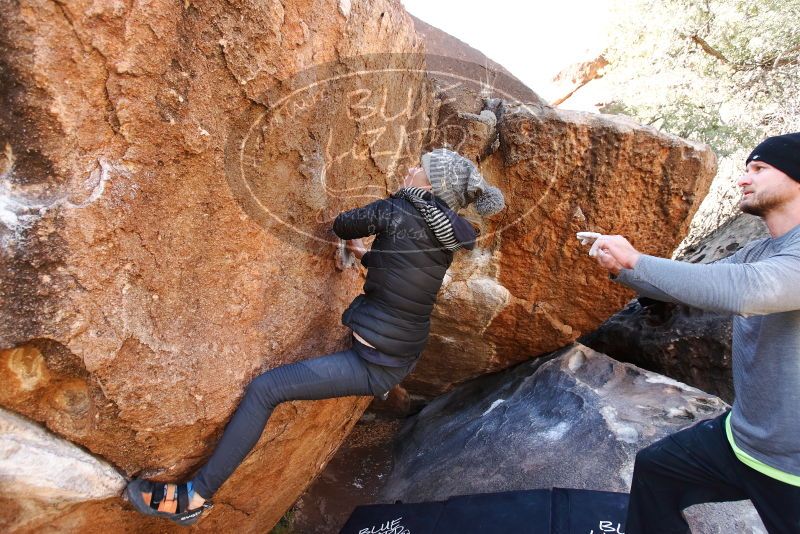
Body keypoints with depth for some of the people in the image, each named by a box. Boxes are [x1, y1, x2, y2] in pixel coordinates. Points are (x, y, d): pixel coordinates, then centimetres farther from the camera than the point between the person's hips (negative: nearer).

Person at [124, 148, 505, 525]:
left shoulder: (395, 212, -19)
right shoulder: (447, 241, 2)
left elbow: (342, 225, 0)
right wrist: (365, 254, 23)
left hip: (373, 364, -9)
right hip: (405, 358, 9)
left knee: (264, 389, -6)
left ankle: (195, 496, 6)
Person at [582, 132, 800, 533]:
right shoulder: (756, 253, 5)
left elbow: (746, 291, -40)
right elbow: (691, 284, 9)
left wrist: (636, 259, -30)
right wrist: (620, 268, -9)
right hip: (741, 435, 8)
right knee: (653, 467, 18)